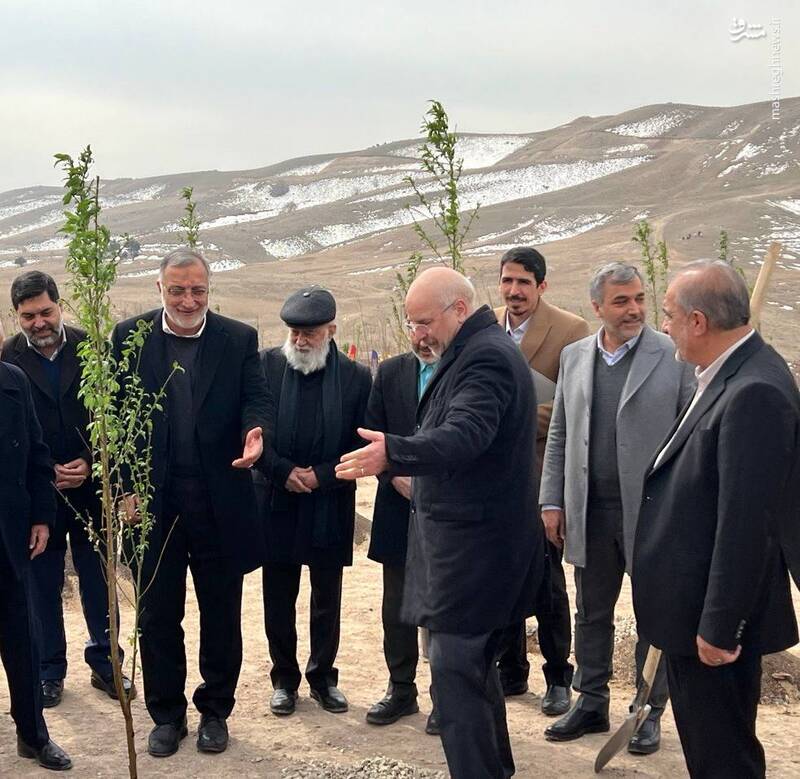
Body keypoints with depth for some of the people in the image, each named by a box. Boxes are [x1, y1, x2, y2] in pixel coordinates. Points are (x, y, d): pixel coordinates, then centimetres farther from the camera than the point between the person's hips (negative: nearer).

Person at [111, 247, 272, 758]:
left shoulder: (239, 339, 1)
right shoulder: (130, 337, 0)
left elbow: (257, 399, -3)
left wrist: (256, 432, -27)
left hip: (219, 502, 0)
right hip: (153, 501, 0)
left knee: (221, 614, 11)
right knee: (158, 614, 12)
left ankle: (215, 711, 29)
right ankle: (166, 715, 27)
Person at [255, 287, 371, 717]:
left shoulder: (356, 376, -3)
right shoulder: (266, 365, -2)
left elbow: (363, 445, -2)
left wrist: (321, 475, -13)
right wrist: (284, 471, -13)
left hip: (330, 507, 0)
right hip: (277, 503, 0)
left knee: (327, 600, 12)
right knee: (278, 600, 10)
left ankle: (323, 677, 28)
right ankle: (284, 678, 26)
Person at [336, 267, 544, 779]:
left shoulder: (486, 357, -17)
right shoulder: (479, 352, 17)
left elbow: (463, 435, -33)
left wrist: (393, 453, -46)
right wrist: (403, 466, 21)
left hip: (472, 545, -11)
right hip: (473, 538, 11)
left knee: (454, 674, -10)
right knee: (475, 666, 19)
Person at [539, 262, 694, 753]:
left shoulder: (674, 357, -7)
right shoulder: (574, 356, 6)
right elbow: (559, 435, 10)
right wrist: (552, 501, 7)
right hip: (590, 512, 4)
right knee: (592, 615, 15)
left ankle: (650, 712, 24)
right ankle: (591, 704, 29)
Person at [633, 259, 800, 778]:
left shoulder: (754, 393, -25)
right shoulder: (731, 374, 6)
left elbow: (746, 523, -26)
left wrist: (719, 627, -21)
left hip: (714, 614, -10)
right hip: (695, 602, 10)